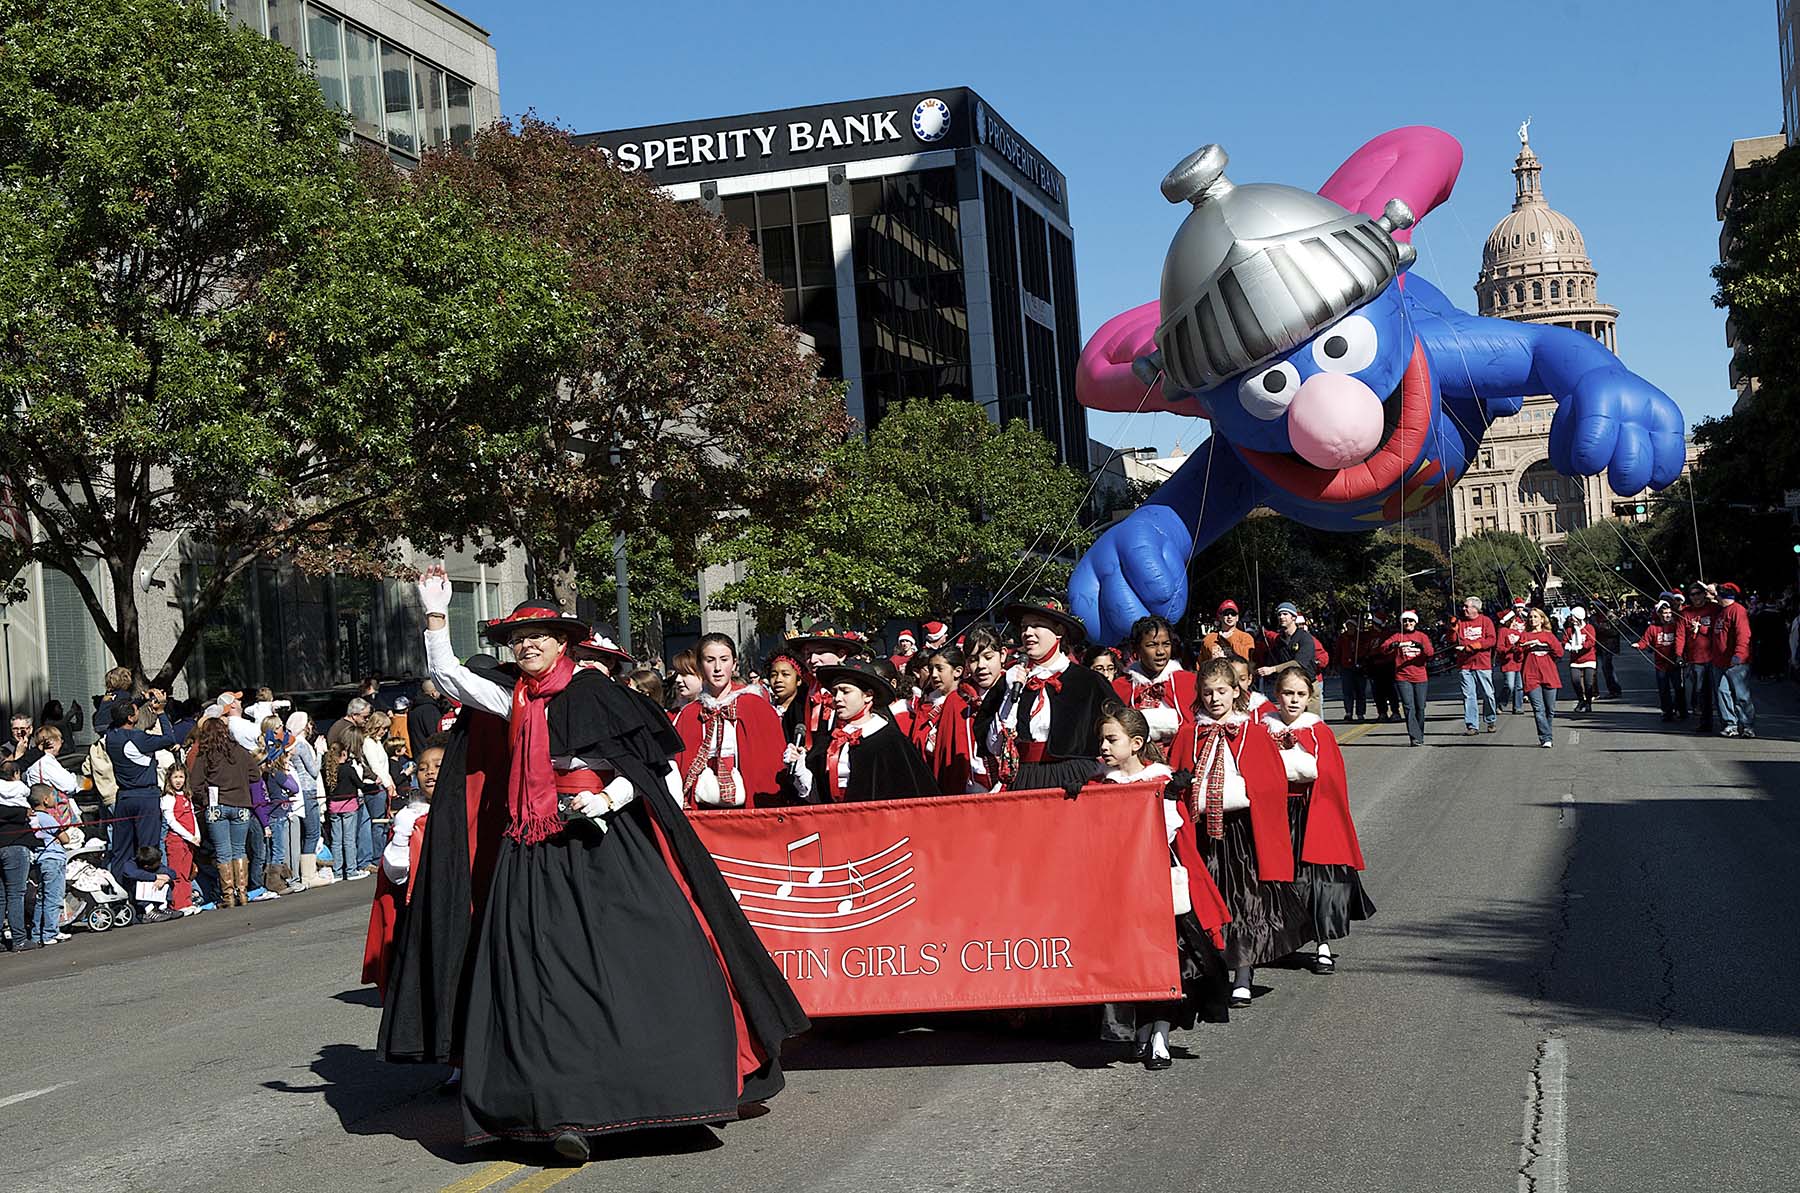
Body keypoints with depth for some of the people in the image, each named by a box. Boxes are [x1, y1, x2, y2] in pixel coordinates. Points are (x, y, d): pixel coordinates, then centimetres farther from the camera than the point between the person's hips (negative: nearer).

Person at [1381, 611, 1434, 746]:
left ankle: (1420, 737, 23)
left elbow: (1430, 652, -6)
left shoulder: (1422, 637, 8)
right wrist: (1394, 645, -31)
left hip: (1420, 677, 2)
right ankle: (1415, 737, -15)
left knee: (1420, 707, 8)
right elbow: (1384, 647, -10)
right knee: (1409, 707, -12)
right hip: (1402, 678, -2)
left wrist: (1421, 647, -27)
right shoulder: (1397, 637, 5)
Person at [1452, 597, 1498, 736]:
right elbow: (1453, 640, 3)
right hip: (1464, 665, 2)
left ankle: (1491, 722, 19)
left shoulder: (1486, 621, 4)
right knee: (1468, 696, -1)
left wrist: (1475, 646, -15)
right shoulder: (1460, 621, 9)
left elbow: (1492, 640, -5)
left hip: (1483, 663, -2)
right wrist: (1453, 627, -14)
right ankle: (1471, 725, 1)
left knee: (1488, 694, 3)